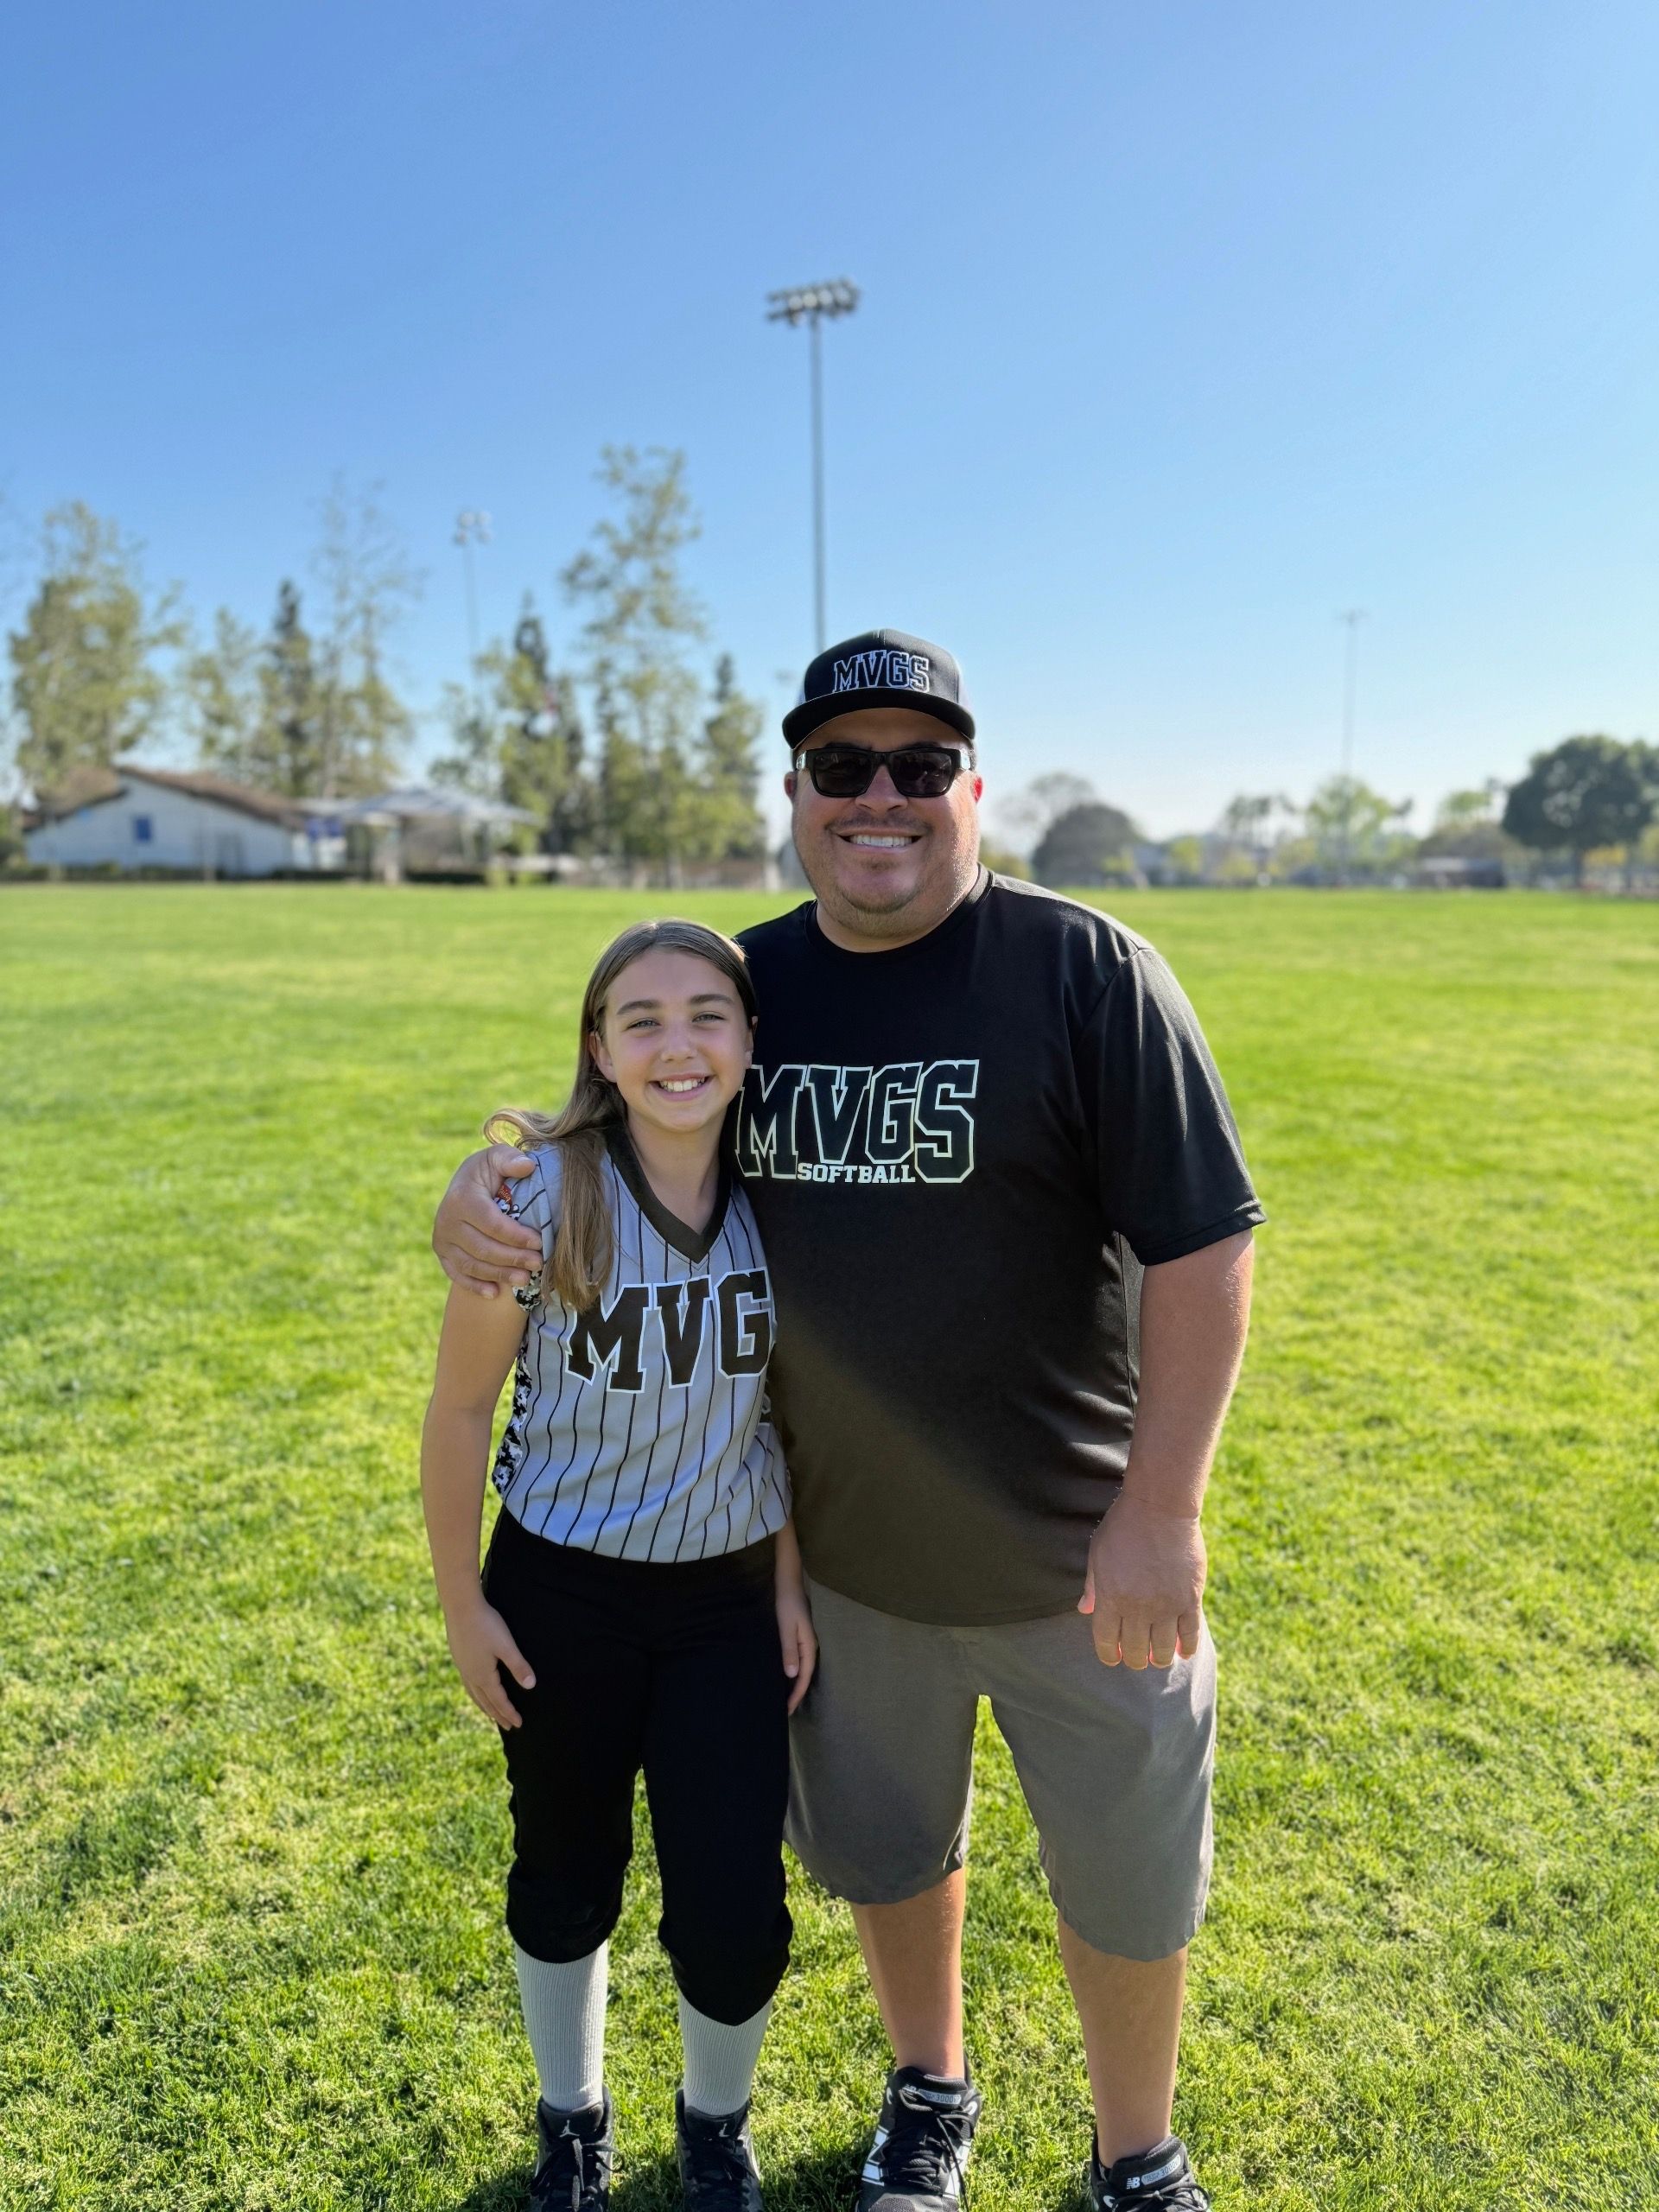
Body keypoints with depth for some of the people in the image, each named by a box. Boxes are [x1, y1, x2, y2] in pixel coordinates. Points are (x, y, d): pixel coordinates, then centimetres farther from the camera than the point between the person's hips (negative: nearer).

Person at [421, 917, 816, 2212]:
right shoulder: (541, 1194, -19)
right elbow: (461, 1409, -8)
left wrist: (790, 1580, 3)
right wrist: (462, 1601, -3)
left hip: (729, 1597, 2)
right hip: (563, 1595, -1)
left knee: (734, 1919, 3)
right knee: (567, 1886, 18)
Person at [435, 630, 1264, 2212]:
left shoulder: (1086, 969, -16)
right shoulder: (750, 982, -2)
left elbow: (1202, 1245, -17)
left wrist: (1160, 1507, -20)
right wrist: (484, 1180, -14)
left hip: (1077, 1557, -3)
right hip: (841, 1555, 4)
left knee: (1125, 1883, 18)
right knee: (884, 1849, 25)